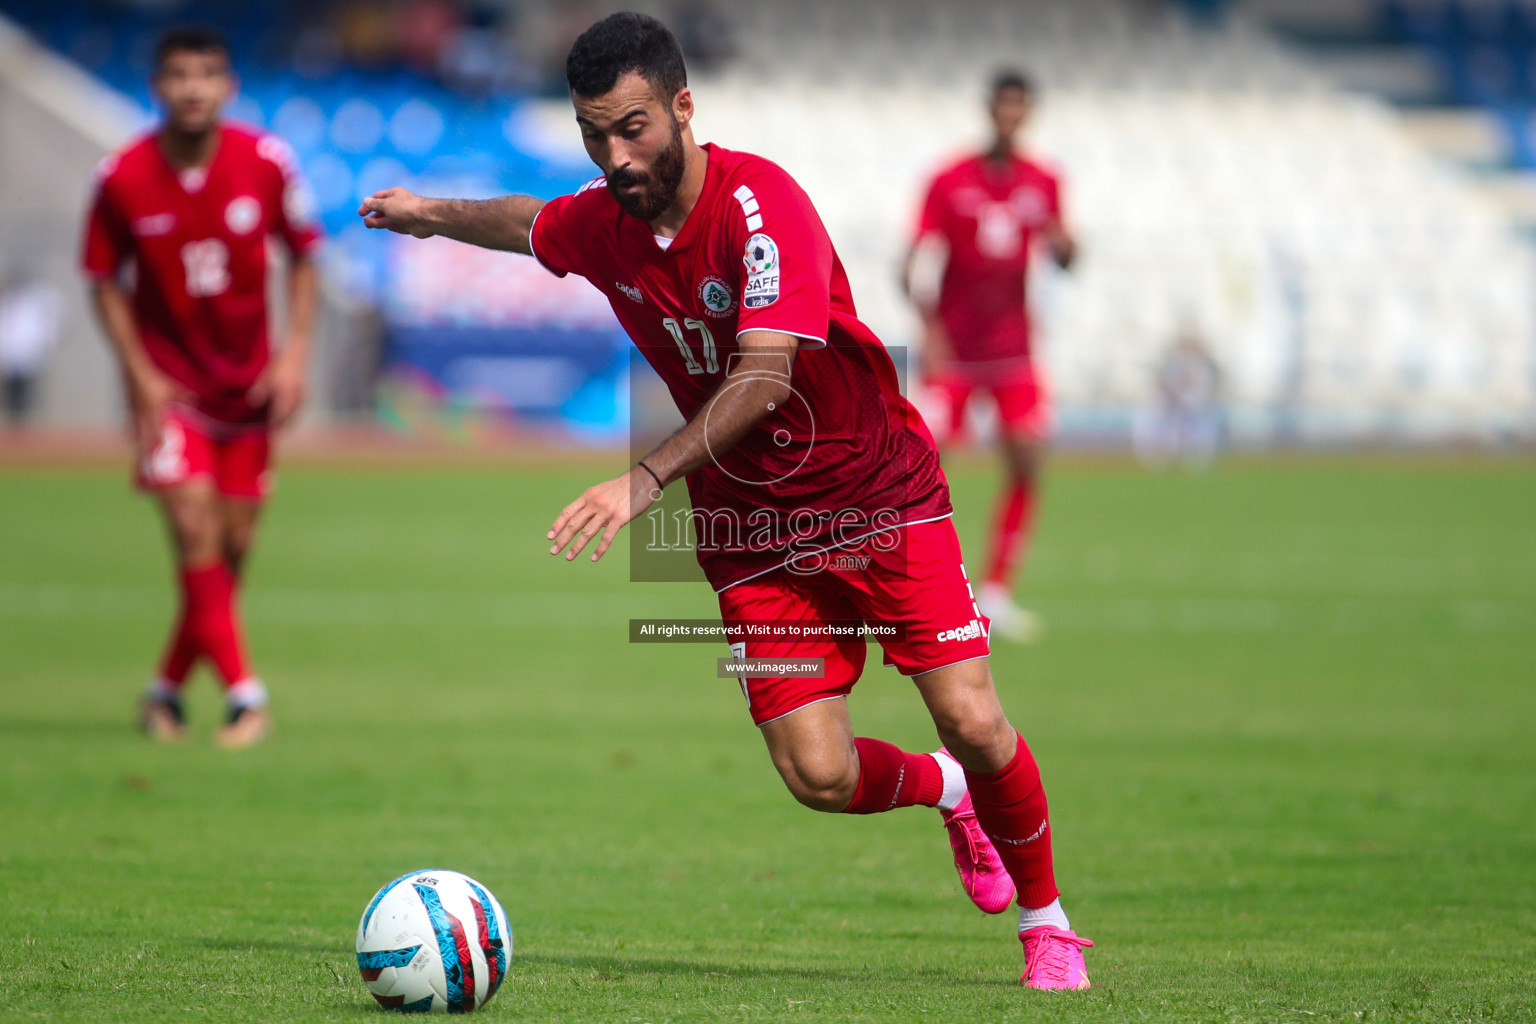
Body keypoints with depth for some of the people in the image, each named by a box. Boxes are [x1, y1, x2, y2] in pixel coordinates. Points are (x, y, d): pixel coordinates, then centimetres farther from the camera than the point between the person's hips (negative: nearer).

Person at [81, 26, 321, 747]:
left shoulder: (266, 162, -10)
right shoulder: (122, 178, -13)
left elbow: (302, 255, 3)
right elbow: (104, 281, -1)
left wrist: (295, 355, -6)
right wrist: (142, 375, -10)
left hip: (248, 381, 2)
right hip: (169, 381, -2)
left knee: (233, 544, 4)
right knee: (195, 529, -16)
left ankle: (169, 688, 22)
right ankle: (242, 693, -12)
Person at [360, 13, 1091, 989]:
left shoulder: (759, 199, -23)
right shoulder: (600, 223, -3)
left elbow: (763, 375, -33)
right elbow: (527, 222, 23)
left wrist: (648, 478, -42)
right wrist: (433, 212, 39)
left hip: (883, 496, -4)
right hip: (750, 532, 4)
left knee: (972, 722, -13)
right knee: (819, 772, -9)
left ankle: (1048, 924, 11)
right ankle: (943, 789, 25)